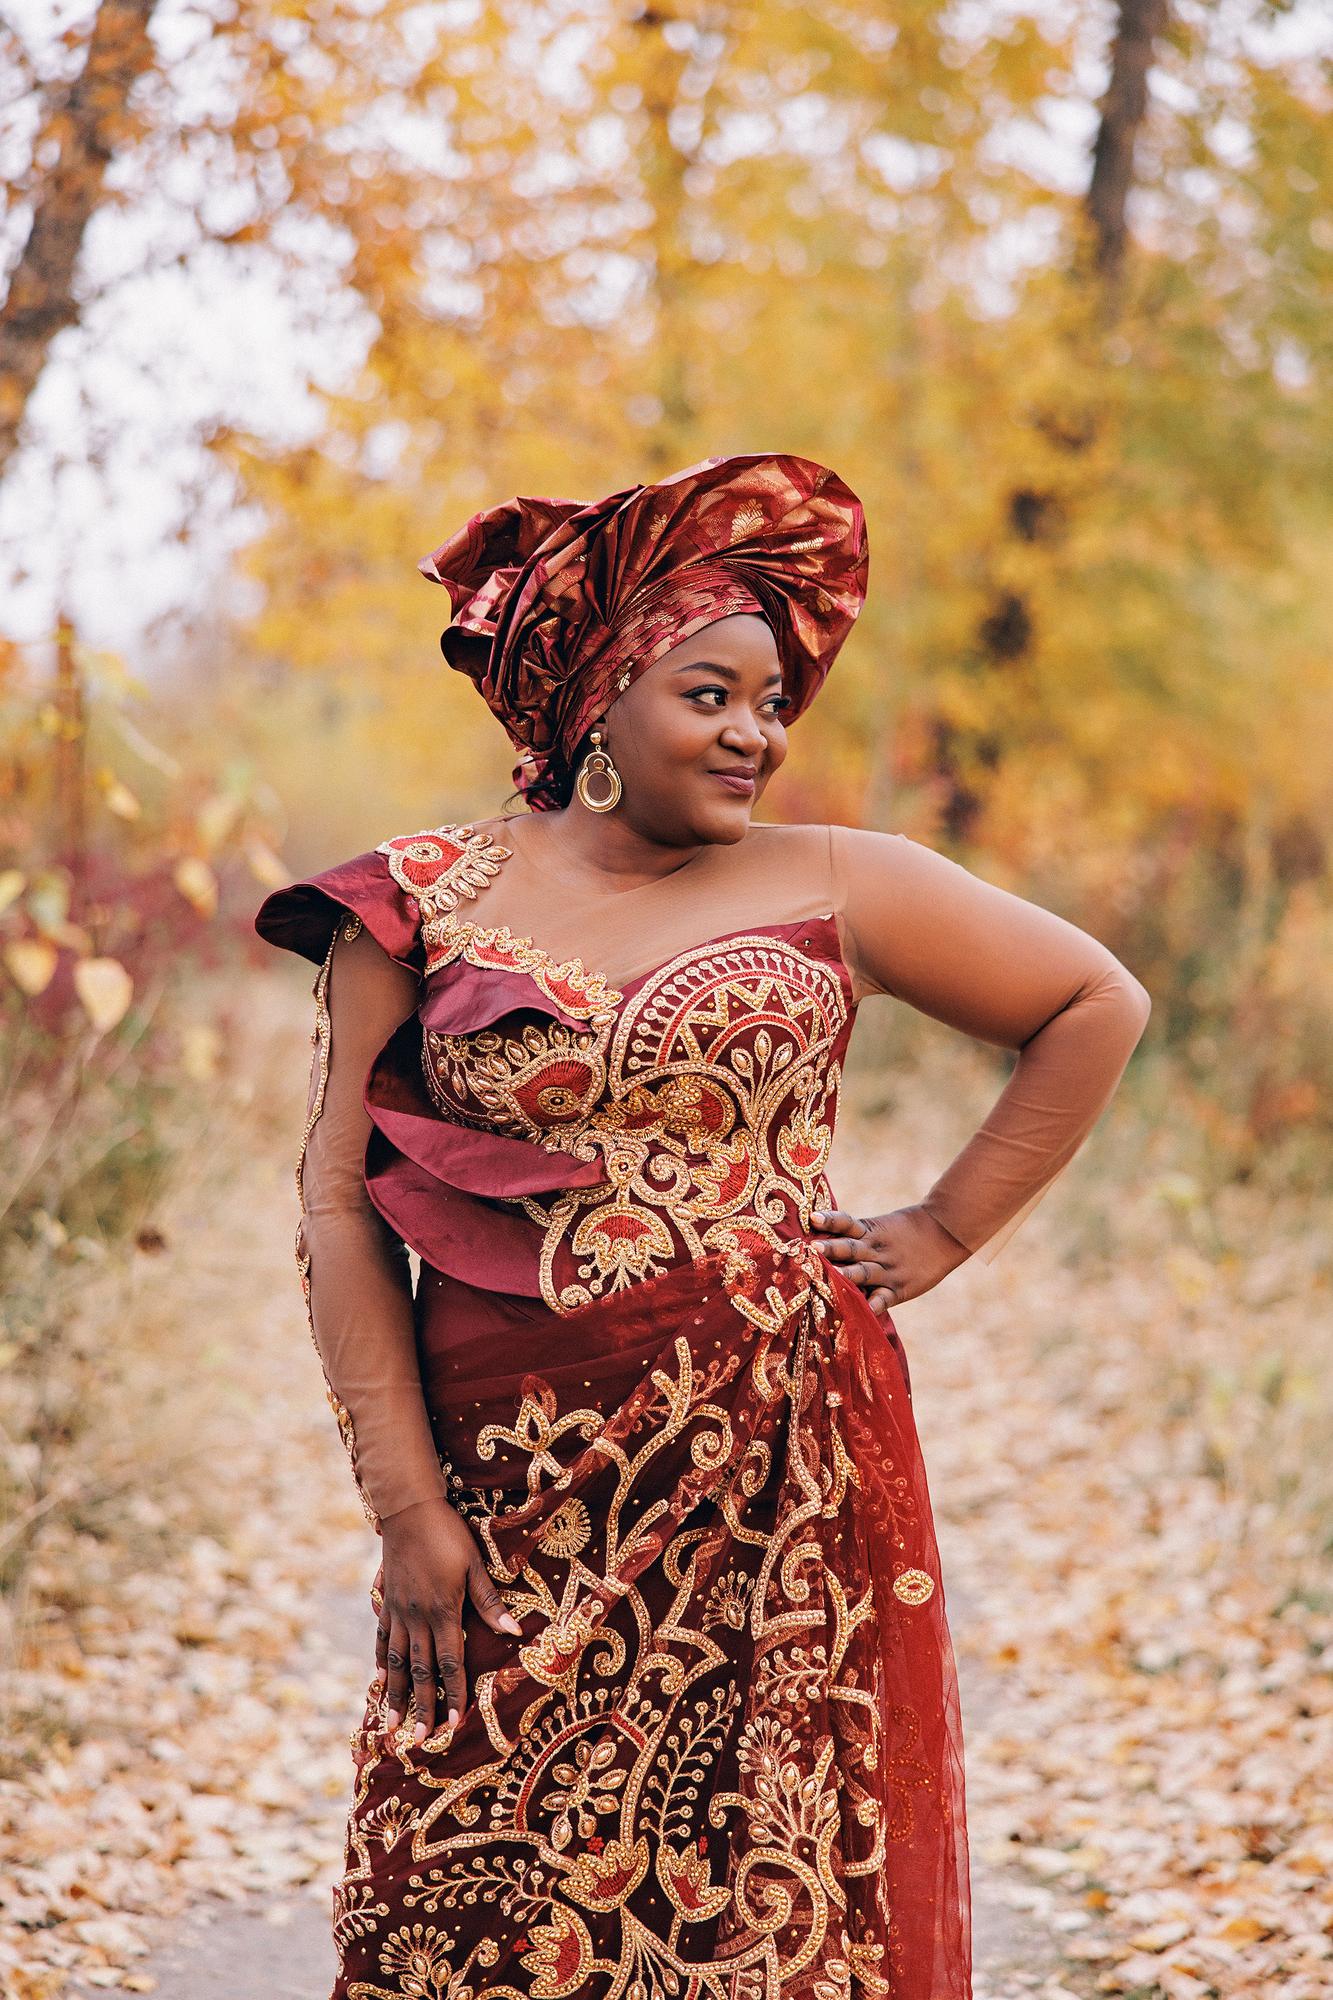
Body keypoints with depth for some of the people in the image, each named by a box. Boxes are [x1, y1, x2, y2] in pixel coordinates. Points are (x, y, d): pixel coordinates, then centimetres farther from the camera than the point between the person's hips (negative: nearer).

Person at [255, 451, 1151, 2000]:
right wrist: (407, 1508, -5)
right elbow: (340, 1202, 1)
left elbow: (1097, 1008, 14)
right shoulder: (425, 904, 3)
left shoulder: (829, 886, 5)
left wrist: (945, 1232, 6)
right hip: (516, 1496, 0)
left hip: (782, 1491, 0)